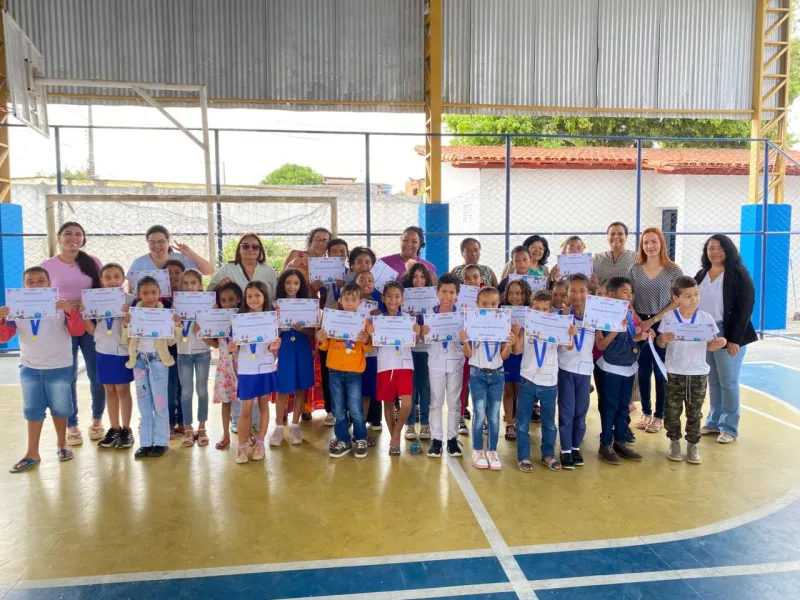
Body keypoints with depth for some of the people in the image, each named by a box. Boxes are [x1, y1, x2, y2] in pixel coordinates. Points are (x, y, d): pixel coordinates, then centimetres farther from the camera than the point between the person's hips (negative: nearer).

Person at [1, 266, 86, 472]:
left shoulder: (61, 306, -7)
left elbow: (78, 331, -16)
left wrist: (71, 311, -34)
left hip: (59, 368, -2)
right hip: (29, 369, 2)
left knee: (60, 408, 8)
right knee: (32, 410, 8)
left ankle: (61, 444, 28)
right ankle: (32, 453, 16)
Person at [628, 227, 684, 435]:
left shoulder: (673, 270, -3)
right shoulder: (635, 270, 5)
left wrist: (652, 321, -13)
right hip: (640, 325, 3)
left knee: (661, 371, 4)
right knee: (643, 371, 8)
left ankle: (659, 416, 15)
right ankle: (646, 412, 21)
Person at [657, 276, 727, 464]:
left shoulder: (706, 318, -4)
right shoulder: (668, 318, -7)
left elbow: (710, 346, 2)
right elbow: (660, 344, -1)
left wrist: (719, 344, -19)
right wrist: (663, 339, -23)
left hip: (698, 373, 1)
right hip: (674, 373, -1)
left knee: (694, 412, 10)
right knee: (672, 410, 7)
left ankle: (692, 445, 23)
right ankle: (674, 443, 24)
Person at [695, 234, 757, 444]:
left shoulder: (739, 274, -7)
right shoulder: (701, 275, 11)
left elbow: (744, 308, -12)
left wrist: (735, 339, -17)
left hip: (728, 335, -5)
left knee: (728, 382, 0)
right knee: (713, 381, 12)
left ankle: (729, 427, 10)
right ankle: (714, 422, 21)